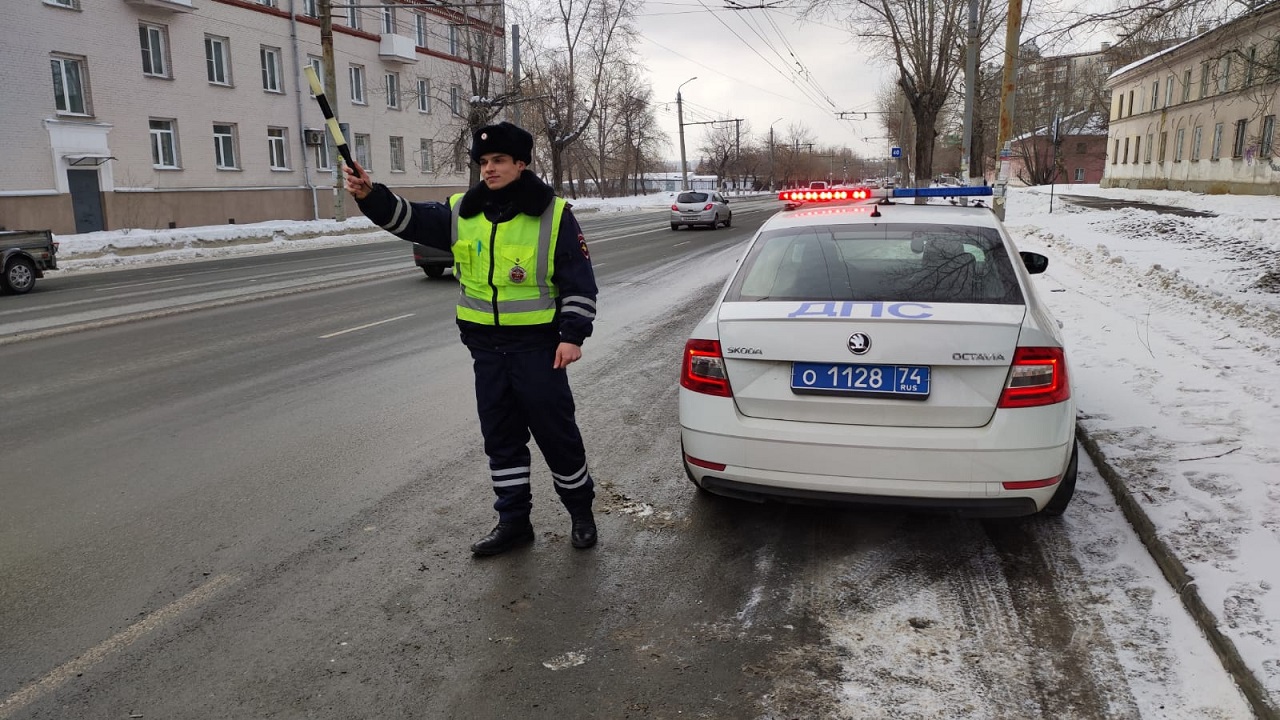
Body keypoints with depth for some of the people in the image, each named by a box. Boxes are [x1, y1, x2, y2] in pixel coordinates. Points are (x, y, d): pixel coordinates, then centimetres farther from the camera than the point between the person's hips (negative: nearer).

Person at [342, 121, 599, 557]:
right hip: (486, 345, 5)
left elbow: (579, 281, -6)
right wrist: (369, 196, -19)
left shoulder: (553, 214, -7)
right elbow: (407, 219, 0)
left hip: (537, 345, -5)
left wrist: (573, 335, -13)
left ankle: (580, 510, 25)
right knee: (500, 436, 12)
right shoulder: (463, 213, 5)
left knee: (556, 431, 4)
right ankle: (513, 521, 25)